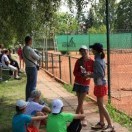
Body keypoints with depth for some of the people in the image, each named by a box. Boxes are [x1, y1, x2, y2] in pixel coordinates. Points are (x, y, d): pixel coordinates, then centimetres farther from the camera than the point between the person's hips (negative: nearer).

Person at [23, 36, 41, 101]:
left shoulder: (24, 49, 7)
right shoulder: (29, 49, -20)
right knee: (33, 84, -3)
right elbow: (37, 58, -14)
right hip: (32, 68, -9)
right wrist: (39, 56, 8)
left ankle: (28, 99, 21)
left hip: (27, 67, 9)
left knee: (29, 83, 14)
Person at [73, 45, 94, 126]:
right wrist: (81, 73, -19)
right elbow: (75, 73, 0)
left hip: (85, 84, -3)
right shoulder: (79, 61, 0)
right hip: (77, 83, 3)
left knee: (80, 103, -6)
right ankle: (83, 119, 18)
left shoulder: (91, 62, -6)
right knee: (80, 103, 7)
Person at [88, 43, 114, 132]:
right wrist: (91, 75, 10)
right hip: (101, 84, 10)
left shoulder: (97, 61, -21)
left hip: (100, 85, -10)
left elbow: (100, 74, -24)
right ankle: (101, 123, 26)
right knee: (100, 104, 16)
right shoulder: (101, 59, 8)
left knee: (101, 105, -4)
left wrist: (89, 75, -16)